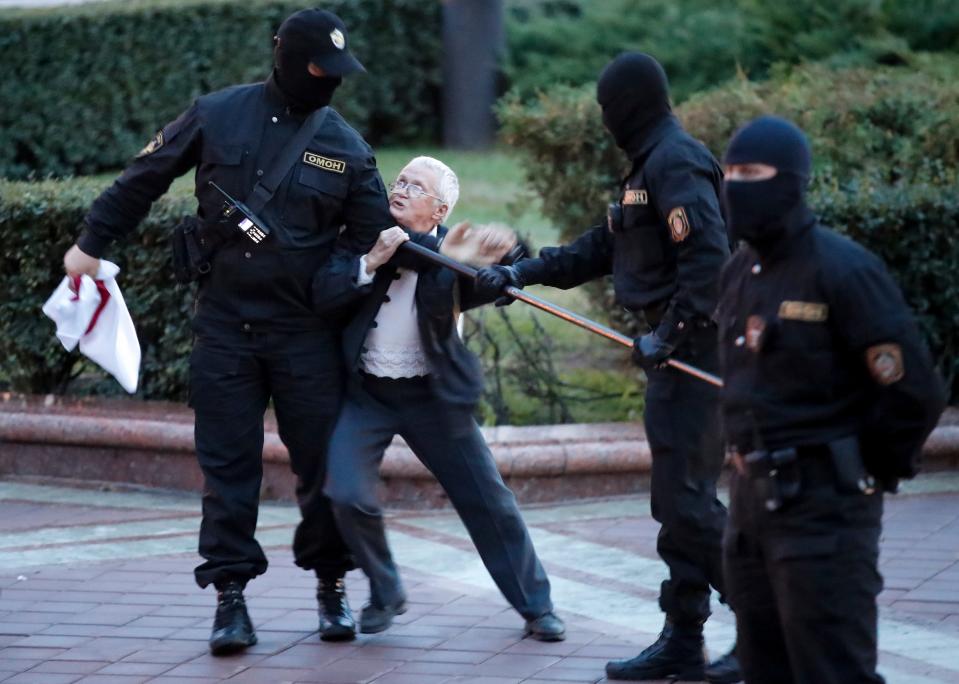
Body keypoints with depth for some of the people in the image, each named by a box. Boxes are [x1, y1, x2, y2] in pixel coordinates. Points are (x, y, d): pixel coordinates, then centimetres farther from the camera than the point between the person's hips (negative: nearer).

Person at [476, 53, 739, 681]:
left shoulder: (676, 163, -14)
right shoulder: (653, 162, 18)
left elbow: (708, 257, -24)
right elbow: (603, 247, 24)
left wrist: (669, 334, -23)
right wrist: (522, 273, 20)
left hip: (694, 350, -10)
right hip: (676, 353, 10)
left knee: (687, 499, -11)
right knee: (677, 500, 10)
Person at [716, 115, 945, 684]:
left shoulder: (842, 269, -14)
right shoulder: (741, 272, 10)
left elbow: (915, 392, -15)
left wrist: (868, 472, -4)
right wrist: (754, 472, 16)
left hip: (823, 508, -9)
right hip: (753, 502, 9)